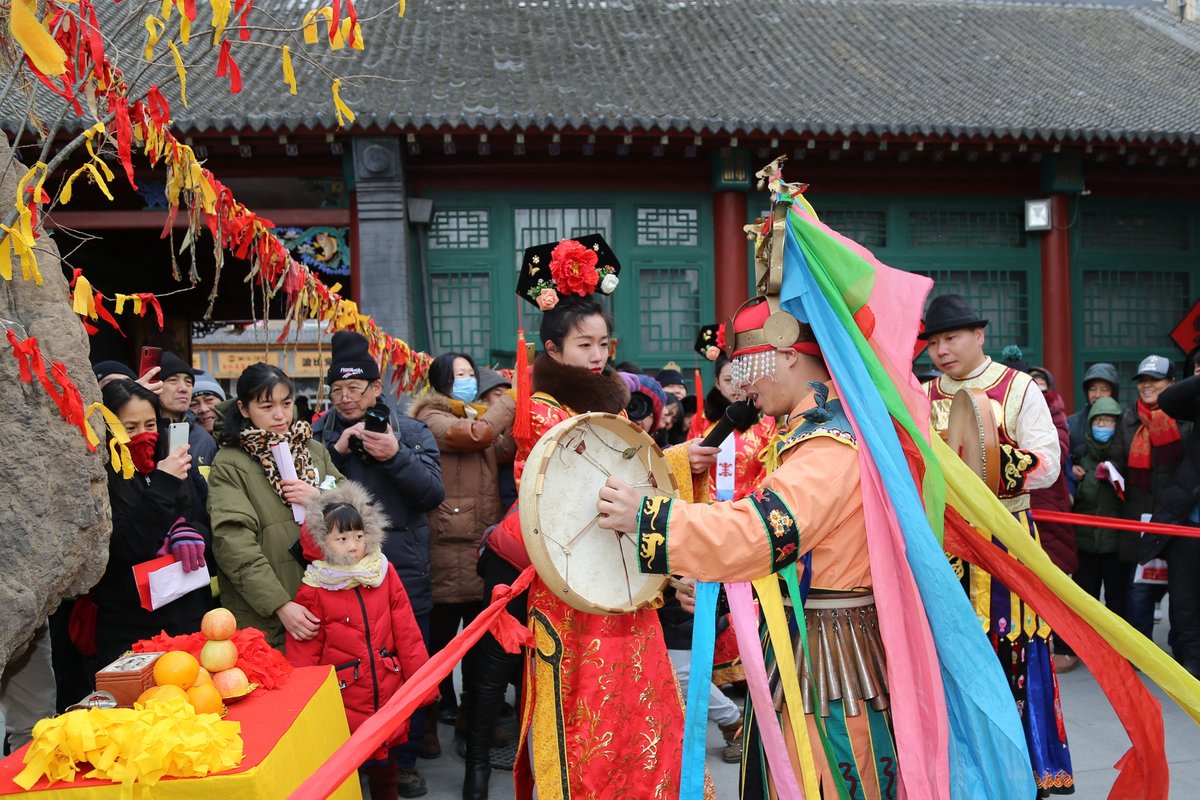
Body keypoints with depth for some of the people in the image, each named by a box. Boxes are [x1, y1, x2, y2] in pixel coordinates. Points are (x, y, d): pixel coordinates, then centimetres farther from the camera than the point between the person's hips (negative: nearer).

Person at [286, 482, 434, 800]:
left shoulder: (385, 574, 0)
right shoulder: (313, 590, -8)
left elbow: (407, 633, 2)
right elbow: (304, 653, -5)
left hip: (388, 693, 3)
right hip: (343, 700, -2)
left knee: (385, 764, 17)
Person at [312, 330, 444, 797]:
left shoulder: (411, 432, 3)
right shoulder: (317, 435, 6)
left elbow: (434, 493, -7)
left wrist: (396, 456, -20)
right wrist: (334, 453, -15)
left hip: (405, 574, 0)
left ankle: (404, 761, 25)